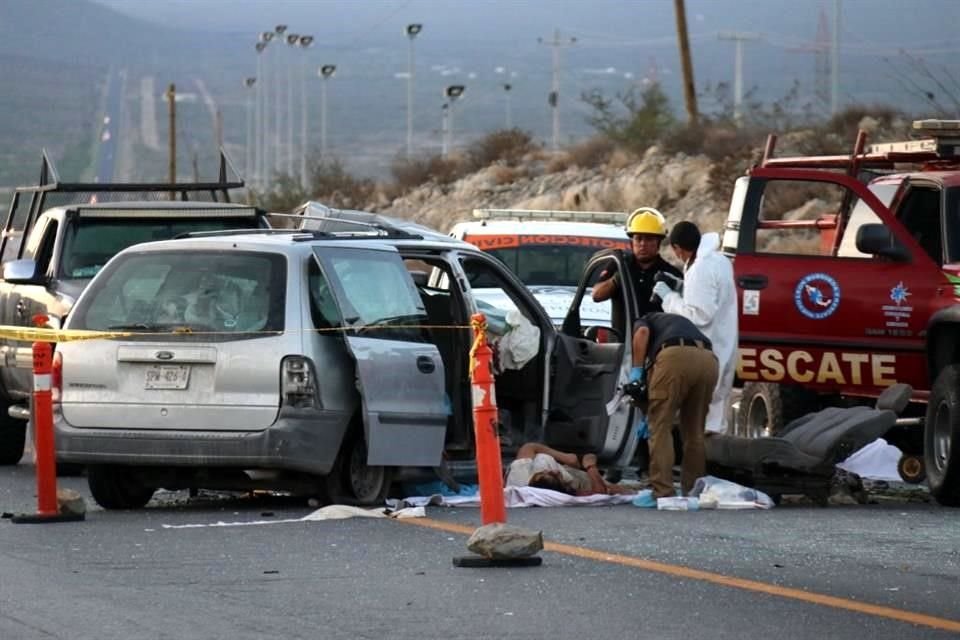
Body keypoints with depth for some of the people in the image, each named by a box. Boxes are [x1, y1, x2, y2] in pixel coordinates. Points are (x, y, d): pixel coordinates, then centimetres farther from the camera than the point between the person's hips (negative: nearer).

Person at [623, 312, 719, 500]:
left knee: (660, 428, 2)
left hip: (675, 357, -5)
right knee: (694, 432, 18)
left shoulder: (643, 322, 31)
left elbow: (642, 332, 1)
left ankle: (662, 493, -3)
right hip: (708, 359, 5)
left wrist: (637, 372, 6)